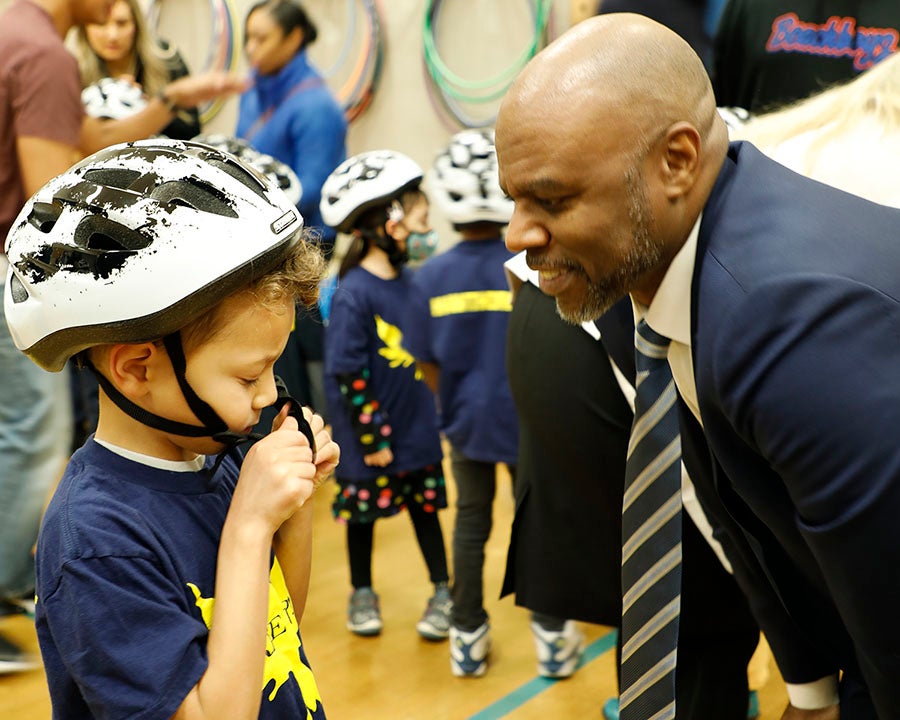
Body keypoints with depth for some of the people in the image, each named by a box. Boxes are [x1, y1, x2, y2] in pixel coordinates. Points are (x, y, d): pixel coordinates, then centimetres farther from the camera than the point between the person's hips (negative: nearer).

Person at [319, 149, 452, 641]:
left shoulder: (411, 281, -1)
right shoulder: (352, 295, -19)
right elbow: (348, 375, -17)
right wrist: (373, 438, -15)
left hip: (420, 429, 5)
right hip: (371, 436, -5)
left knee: (425, 506, 14)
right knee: (364, 511, 13)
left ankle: (443, 591, 28)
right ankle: (362, 593, 32)